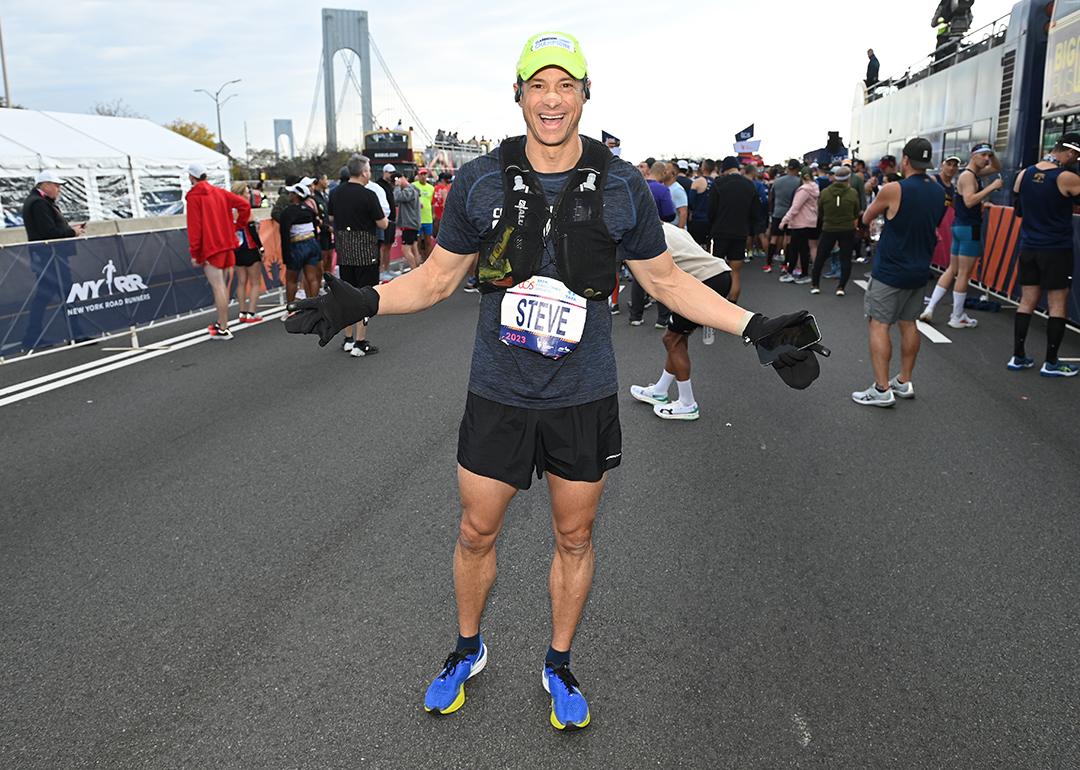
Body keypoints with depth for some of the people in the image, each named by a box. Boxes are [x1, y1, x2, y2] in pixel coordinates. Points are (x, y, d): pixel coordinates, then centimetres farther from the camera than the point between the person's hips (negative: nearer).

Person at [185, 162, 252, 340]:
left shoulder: (194, 196, -7)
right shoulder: (219, 192, 11)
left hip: (209, 248, -7)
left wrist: (194, 253, -9)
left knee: (217, 287, -8)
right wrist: (237, 226, 11)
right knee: (221, 284, 16)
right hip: (226, 244, 7)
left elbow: (194, 227, -12)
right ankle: (222, 323, 22)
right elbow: (244, 205, 5)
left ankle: (223, 330, -8)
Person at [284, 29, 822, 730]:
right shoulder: (479, 181, -4)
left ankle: (560, 665, 37)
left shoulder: (622, 187, -4)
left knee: (575, 536, 13)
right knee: (477, 531, 12)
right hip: (498, 393, 0)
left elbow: (667, 280, 5)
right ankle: (468, 650, 40)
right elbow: (437, 278, 4)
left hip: (584, 396, 0)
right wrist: (364, 302, -13)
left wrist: (755, 326, -4)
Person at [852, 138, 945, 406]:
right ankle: (904, 382, 23)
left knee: (879, 325, -4)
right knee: (908, 324, 15)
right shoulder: (939, 192, 4)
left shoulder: (893, 190, -16)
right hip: (919, 270, 7)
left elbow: (866, 218, -2)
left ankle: (882, 389, -8)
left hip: (890, 271, -7)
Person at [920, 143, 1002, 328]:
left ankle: (929, 309, 8)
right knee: (964, 274, -3)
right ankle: (957, 318, 3)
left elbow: (997, 168, 30)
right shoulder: (968, 175, -14)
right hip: (969, 228, -10)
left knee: (952, 270, 12)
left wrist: (992, 154, 13)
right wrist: (991, 187, -25)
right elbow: (969, 201, -27)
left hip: (961, 227, 10)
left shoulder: (974, 173, 15)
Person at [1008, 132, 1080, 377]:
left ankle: (1018, 357, 12)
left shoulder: (1024, 174, 3)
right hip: (1057, 250, -6)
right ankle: (1051, 363, 6)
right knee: (1057, 306, 2)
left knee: (1027, 302, 11)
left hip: (1029, 247, 6)